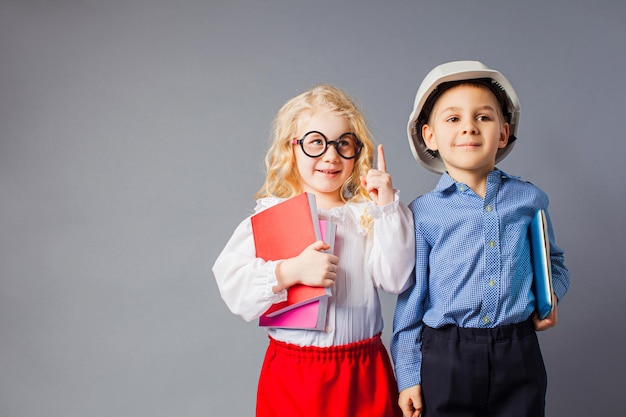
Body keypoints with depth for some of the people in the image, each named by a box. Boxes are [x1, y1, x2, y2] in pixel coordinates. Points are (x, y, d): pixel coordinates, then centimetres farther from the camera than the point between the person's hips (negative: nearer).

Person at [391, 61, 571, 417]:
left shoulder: (529, 199, 4)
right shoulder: (423, 212, -3)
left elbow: (554, 262, 21)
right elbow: (410, 299, 1)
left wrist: (550, 295, 0)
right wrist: (409, 376, 1)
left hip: (519, 359, 2)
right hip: (445, 360, -2)